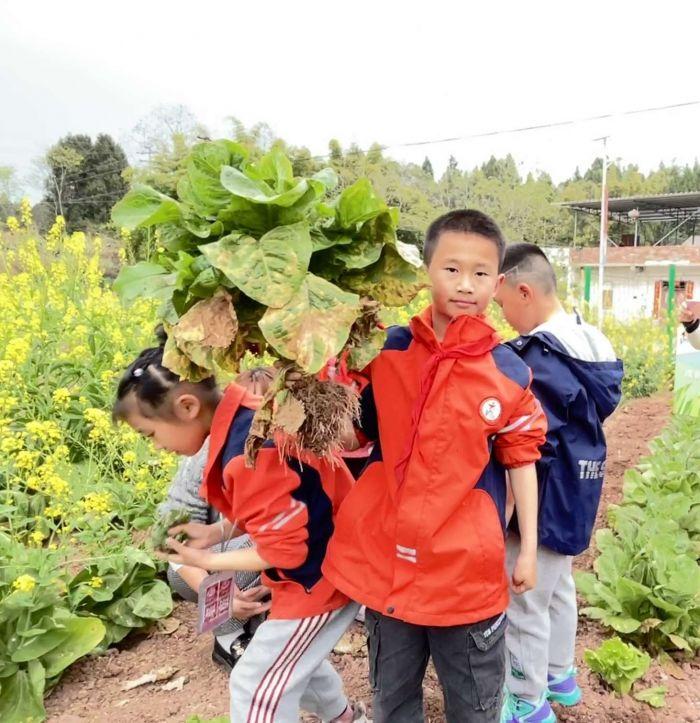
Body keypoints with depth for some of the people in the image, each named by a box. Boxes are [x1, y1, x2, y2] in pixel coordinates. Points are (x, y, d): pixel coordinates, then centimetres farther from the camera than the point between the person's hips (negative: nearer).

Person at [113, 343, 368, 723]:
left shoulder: (248, 453, -33)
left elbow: (285, 549, -24)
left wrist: (207, 560, -12)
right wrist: (215, 532, 1)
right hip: (331, 555, 9)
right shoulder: (247, 417, -4)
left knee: (256, 685, 5)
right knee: (292, 656, 28)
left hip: (317, 573, -9)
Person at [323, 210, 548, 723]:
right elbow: (356, 433, 6)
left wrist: (528, 549, 4)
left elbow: (521, 460, 0)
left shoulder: (509, 372, -8)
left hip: (469, 568, -1)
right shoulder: (386, 351, -6)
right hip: (386, 560, 2)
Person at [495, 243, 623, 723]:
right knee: (558, 586, 25)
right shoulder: (588, 344, 1)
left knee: (525, 603, 8)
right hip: (575, 494, 9)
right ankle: (560, 676, 44)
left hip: (545, 499, -9)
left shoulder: (537, 360, -27)